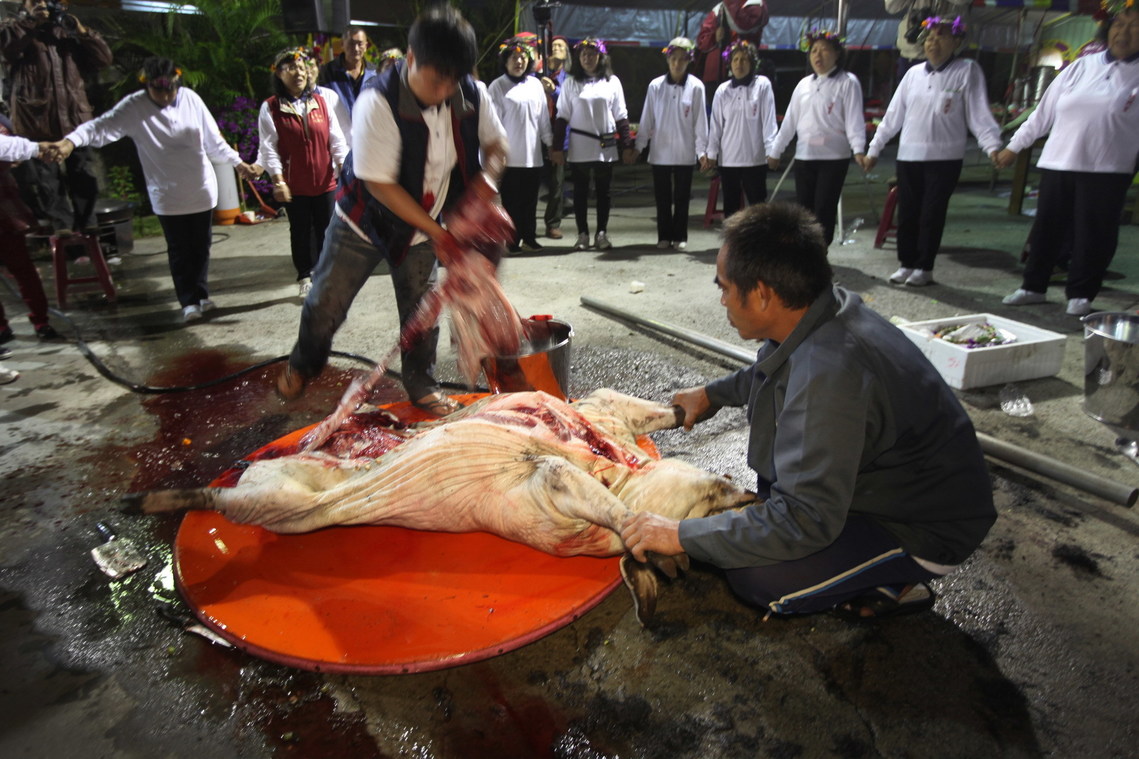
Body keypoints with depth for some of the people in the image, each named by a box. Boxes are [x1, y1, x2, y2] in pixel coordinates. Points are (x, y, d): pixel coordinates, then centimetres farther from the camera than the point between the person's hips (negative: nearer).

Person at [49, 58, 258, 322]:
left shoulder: (190, 98, -4)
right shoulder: (134, 107, -12)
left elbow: (213, 139, 6)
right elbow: (102, 126, -24)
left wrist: (238, 162, 11)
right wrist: (72, 140, -41)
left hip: (202, 188, 3)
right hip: (167, 194, -3)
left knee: (201, 245, 12)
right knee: (179, 249, 1)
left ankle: (201, 294, 26)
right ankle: (189, 301, 8)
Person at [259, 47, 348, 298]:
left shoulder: (321, 102, 4)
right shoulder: (270, 108, -3)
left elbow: (336, 139, 3)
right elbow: (269, 148, -6)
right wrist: (278, 180, -15)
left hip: (325, 181, 2)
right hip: (294, 185, -2)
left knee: (326, 230, 8)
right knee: (301, 231, 8)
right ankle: (305, 278, 21)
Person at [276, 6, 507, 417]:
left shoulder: (469, 94, -15)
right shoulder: (378, 102, -30)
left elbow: (494, 141, 1)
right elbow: (379, 183, -28)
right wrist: (435, 231, -28)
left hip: (421, 223, 4)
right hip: (364, 219, -3)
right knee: (326, 302, 6)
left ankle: (421, 384, 28)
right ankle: (304, 363, 36)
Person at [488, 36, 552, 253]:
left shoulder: (535, 84, 12)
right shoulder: (498, 86, -2)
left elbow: (544, 118, 16)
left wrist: (551, 143, 16)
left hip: (533, 155, 4)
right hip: (510, 157, -4)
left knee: (530, 200, 8)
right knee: (512, 200, 1)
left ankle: (529, 238, 19)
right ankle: (513, 241, 9)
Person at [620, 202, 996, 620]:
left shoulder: (828, 374, -38)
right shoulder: (822, 311, -8)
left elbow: (803, 520, -35)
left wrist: (681, 535, -29)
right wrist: (712, 393, 18)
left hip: (929, 528, -9)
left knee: (757, 579, -20)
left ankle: (895, 582, 4)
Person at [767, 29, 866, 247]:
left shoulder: (848, 82, -1)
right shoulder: (803, 84, 14)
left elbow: (854, 119, -10)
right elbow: (790, 121, 17)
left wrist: (859, 149, -24)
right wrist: (775, 151, 15)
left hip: (834, 157, -5)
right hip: (804, 156, 5)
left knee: (824, 209, -6)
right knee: (804, 208, 5)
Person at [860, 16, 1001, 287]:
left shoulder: (967, 71, -1)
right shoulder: (913, 73, 9)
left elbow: (979, 115, -7)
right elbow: (893, 115, 12)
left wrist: (993, 147, -20)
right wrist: (874, 149, 11)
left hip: (945, 158, -3)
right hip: (908, 156, 4)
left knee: (932, 215, -1)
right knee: (907, 213, 6)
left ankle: (924, 268, 9)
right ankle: (906, 264, 17)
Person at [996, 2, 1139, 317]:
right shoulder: (1082, 67, 10)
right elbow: (1044, 111, 13)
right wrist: (1014, 147, 13)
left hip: (1106, 171, -2)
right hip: (1057, 164, 3)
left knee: (1093, 235, 0)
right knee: (1046, 229, 9)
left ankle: (1080, 294, 13)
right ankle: (1033, 285, 22)